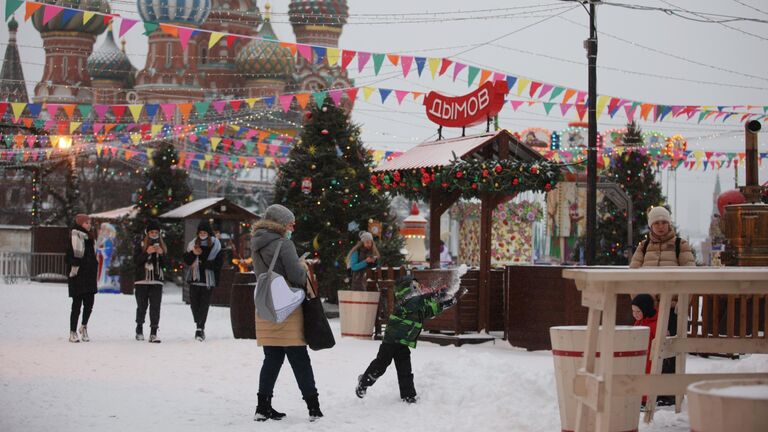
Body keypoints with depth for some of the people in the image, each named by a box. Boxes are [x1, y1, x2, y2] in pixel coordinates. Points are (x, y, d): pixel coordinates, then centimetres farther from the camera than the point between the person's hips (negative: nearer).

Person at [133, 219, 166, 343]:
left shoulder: (162, 246, 12)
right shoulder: (140, 245, 3)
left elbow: (165, 265, 8)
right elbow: (136, 260, -8)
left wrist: (161, 254, -9)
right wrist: (147, 252, -19)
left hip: (157, 281, 2)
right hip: (142, 281, -2)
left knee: (155, 308, -6)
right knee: (142, 306, 5)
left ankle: (153, 333, -7)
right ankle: (139, 329, 24)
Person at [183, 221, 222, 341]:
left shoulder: (215, 245, -1)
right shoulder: (193, 244, 10)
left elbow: (218, 264, -6)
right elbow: (186, 261, 8)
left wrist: (203, 264, -15)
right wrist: (193, 253, -11)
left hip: (208, 280, -3)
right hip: (194, 278, 3)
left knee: (204, 304, -7)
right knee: (194, 304, 2)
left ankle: (200, 328, -6)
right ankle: (200, 327, 18)